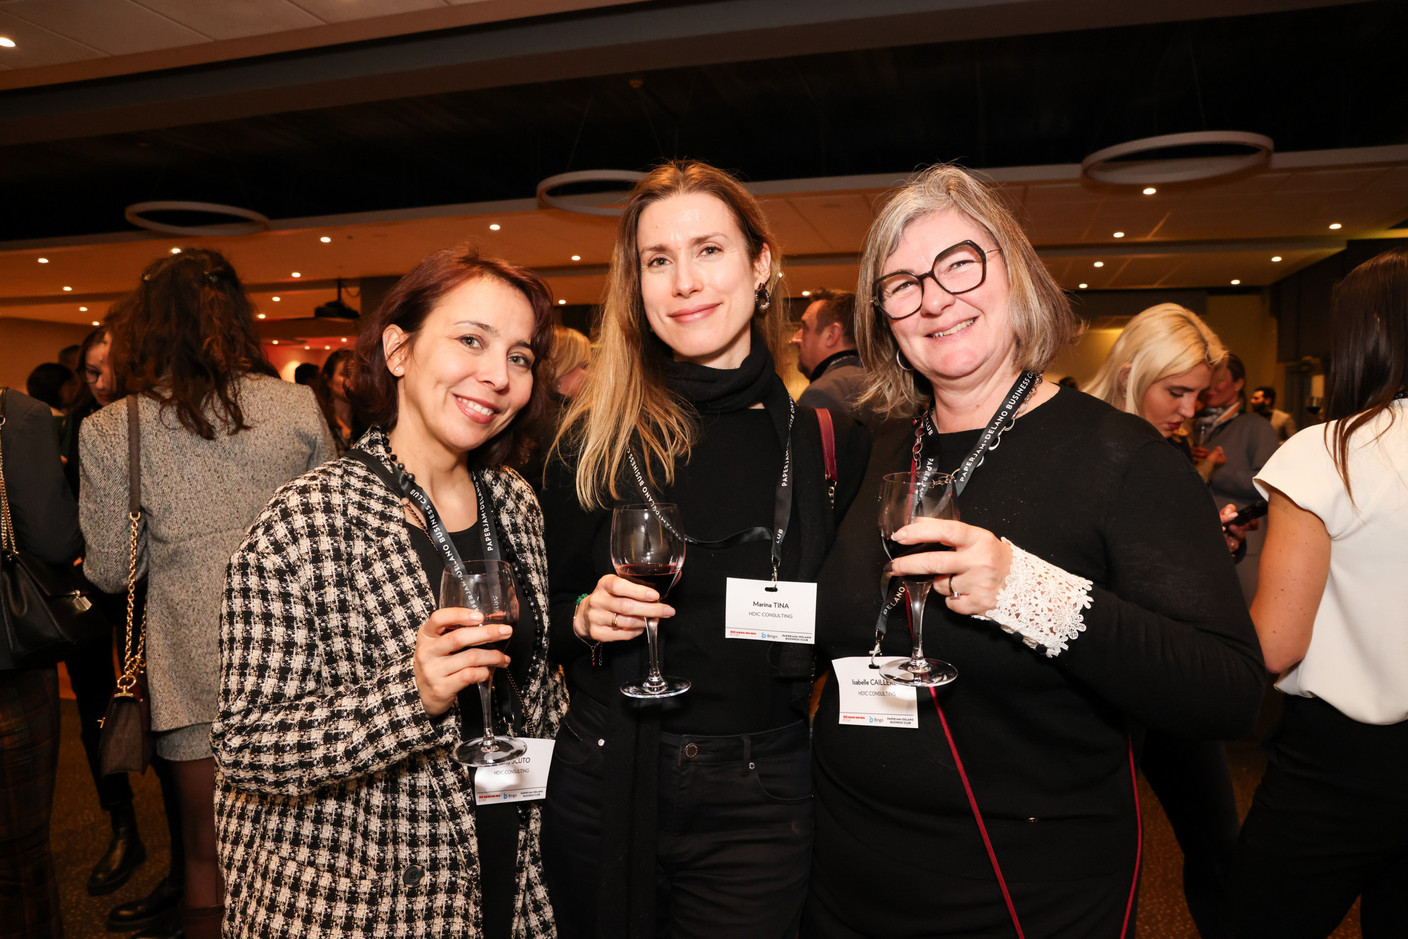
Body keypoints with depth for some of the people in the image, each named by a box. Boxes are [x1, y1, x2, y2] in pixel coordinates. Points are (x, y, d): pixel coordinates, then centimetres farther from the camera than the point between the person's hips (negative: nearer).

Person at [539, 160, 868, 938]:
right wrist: (585, 616, -14)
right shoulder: (596, 437, -5)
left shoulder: (829, 437, -5)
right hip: (605, 781, 1)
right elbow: (549, 608, 4)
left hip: (760, 795, 0)